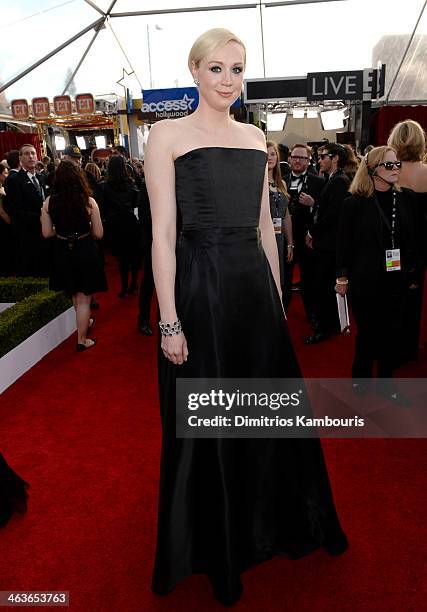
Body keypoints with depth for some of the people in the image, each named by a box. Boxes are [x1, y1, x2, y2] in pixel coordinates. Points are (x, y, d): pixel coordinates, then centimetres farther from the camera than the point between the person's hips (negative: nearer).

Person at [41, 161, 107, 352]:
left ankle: (84, 322, 48)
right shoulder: (89, 201, -15)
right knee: (83, 298, 9)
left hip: (63, 254, 3)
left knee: (75, 295, 25)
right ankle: (82, 340, 18)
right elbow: (98, 234, -11)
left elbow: (47, 233, -2)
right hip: (85, 252, -3)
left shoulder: (49, 202, -8)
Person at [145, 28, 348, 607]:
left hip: (255, 286, 6)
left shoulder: (255, 137, 14)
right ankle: (214, 545, 36)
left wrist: (277, 295, 12)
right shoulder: (169, 134, -3)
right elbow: (163, 234, -10)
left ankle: (271, 523, 45)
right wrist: (169, 321, -14)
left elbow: (265, 226, 15)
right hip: (200, 287, -5)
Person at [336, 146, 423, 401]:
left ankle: (386, 379, 26)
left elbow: (414, 239, 7)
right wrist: (342, 277, -3)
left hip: (397, 280, 4)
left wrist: (415, 274, 7)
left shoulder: (407, 198, 3)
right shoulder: (355, 203, -7)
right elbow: (344, 242, -4)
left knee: (394, 332, 8)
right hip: (366, 281, -3)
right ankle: (361, 376, 29)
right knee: (368, 332, 7)